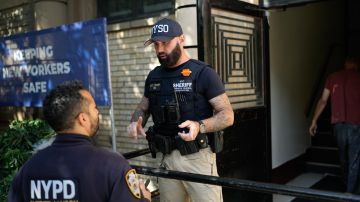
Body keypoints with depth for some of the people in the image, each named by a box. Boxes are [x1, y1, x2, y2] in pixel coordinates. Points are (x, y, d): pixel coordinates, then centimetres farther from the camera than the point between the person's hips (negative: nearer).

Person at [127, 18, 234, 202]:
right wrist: (135, 122, -4)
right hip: (167, 158, 5)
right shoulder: (153, 76, 10)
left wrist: (200, 126, -27)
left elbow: (227, 115, -10)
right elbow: (143, 108, 19)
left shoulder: (203, 73, -8)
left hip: (198, 157, -5)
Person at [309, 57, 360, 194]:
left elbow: (323, 101, 5)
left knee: (344, 158, 20)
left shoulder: (333, 77, 8)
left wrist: (314, 121, 8)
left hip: (338, 124, 4)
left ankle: (348, 186, 36)